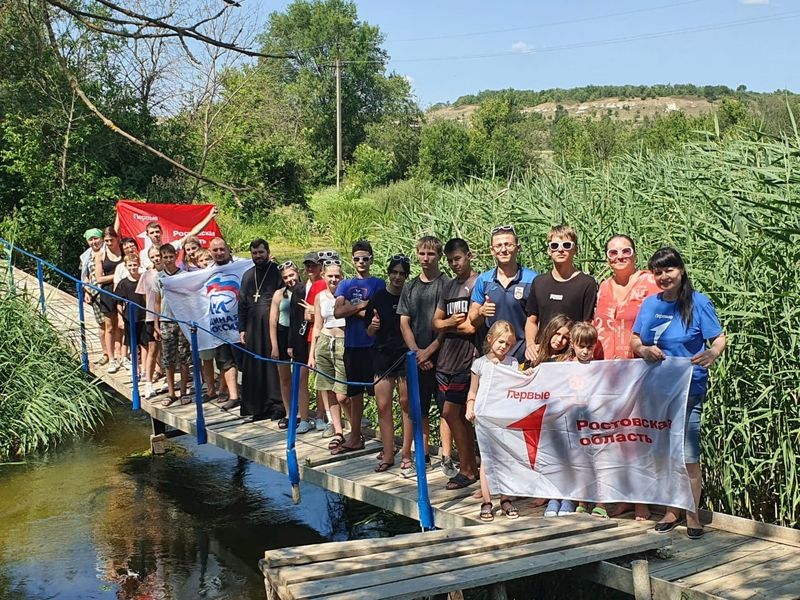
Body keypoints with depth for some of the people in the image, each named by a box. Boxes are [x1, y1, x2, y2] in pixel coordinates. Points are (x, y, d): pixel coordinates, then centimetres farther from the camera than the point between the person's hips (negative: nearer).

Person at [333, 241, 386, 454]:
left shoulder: (378, 284, 2)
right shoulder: (345, 285, 12)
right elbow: (338, 312, -3)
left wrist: (352, 308, -8)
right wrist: (363, 305, -8)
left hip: (372, 345, -4)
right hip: (352, 345, 4)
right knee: (355, 394, 12)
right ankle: (355, 438, 20)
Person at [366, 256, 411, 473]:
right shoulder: (378, 298, 3)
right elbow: (369, 332, 9)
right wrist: (373, 326, -13)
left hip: (406, 356, -2)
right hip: (383, 356, 2)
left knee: (406, 403, 3)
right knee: (383, 406, 2)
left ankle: (406, 453, 12)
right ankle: (388, 454, 9)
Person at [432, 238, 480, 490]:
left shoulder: (478, 284, -9)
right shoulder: (448, 287, 17)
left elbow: (471, 326, -16)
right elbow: (436, 322, 17)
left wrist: (447, 325, 1)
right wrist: (452, 322, -5)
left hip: (467, 358, -8)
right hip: (446, 358, 8)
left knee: (450, 412, -9)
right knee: (460, 415, 10)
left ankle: (467, 469, 1)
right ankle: (471, 466, 18)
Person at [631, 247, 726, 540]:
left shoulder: (699, 302, -3)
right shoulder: (650, 304, 8)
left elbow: (719, 338, -6)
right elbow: (634, 340, 12)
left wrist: (713, 353, -28)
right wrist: (643, 350, -11)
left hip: (688, 387, -4)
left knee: (688, 455, -5)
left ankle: (692, 514, 8)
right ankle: (671, 511, 24)